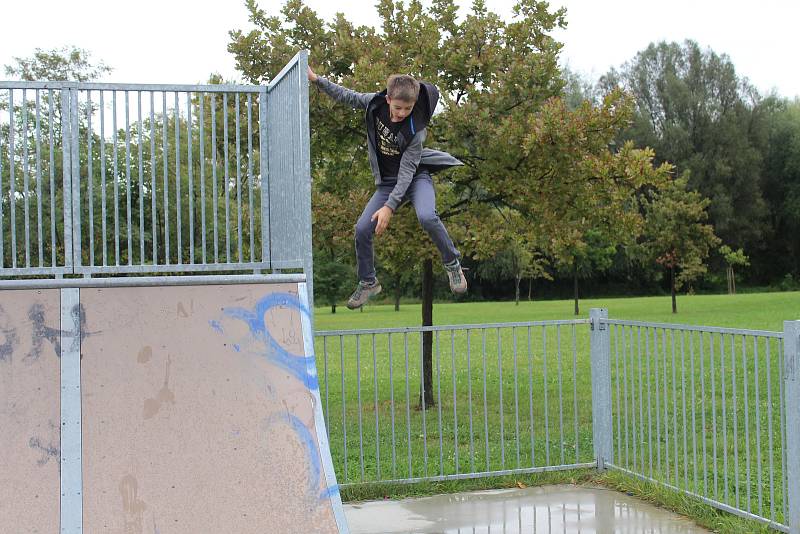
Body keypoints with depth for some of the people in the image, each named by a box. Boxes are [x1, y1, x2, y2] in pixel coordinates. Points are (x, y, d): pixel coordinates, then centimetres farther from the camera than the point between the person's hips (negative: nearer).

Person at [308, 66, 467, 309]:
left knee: (427, 217, -34)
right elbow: (347, 97, 4)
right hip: (387, 181, 5)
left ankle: (453, 265, -10)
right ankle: (368, 283, 14)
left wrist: (390, 207, -31)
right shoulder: (375, 103, -14)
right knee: (362, 228, -7)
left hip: (415, 177, -5)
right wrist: (316, 79, 0)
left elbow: (407, 171, -25)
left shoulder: (415, 130, -26)